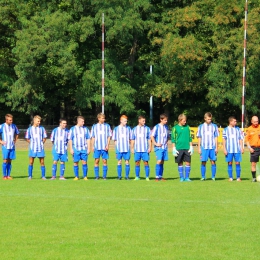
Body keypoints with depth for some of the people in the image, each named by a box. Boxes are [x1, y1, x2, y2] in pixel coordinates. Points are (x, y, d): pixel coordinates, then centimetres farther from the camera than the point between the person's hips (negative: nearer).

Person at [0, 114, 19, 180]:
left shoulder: (14, 126, 9)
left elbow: (17, 134, 25)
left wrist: (15, 140, 13)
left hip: (12, 146, 4)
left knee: (10, 161, 5)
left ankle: (8, 175, 9)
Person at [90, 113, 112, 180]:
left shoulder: (107, 126, 7)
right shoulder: (94, 126, 9)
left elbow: (109, 136, 5)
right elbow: (93, 137, 11)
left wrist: (107, 145, -6)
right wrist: (92, 146, 3)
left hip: (104, 147, 0)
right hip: (97, 147, 0)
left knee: (105, 161, -2)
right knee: (96, 161, -2)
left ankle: (104, 176, 4)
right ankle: (96, 176, 4)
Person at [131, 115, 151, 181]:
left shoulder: (147, 129, 5)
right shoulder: (135, 129, 9)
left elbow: (149, 139, 5)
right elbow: (133, 140, 12)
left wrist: (150, 147, -3)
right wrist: (132, 148, 6)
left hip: (145, 149, -2)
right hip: (137, 149, 2)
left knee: (146, 162, -4)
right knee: (137, 163, 3)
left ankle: (147, 177, 0)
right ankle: (137, 177, 11)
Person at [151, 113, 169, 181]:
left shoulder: (166, 127, 11)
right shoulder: (157, 127, -7)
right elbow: (152, 136, -6)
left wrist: (166, 142, 9)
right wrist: (156, 144, -11)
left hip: (165, 147, 6)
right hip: (158, 147, -6)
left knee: (162, 162, 6)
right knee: (159, 161, -15)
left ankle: (160, 176, 12)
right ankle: (157, 177, -12)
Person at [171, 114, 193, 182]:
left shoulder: (187, 127, 9)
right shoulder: (175, 128, 0)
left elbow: (190, 138, 13)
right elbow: (173, 139, 1)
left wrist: (191, 147, 7)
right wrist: (174, 149, -5)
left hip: (187, 148, 2)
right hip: (179, 148, -2)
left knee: (188, 162, -1)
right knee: (180, 163, 3)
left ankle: (187, 177, 6)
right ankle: (181, 177, 11)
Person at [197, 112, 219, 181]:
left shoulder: (214, 126, 7)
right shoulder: (201, 126, 7)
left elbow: (216, 137, 8)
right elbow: (199, 138, 9)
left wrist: (216, 147, 3)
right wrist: (199, 148, 4)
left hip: (212, 147, 0)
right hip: (204, 147, 0)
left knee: (213, 162, -1)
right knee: (203, 162, -1)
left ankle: (213, 176, 6)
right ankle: (203, 177, 7)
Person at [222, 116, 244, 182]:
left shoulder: (238, 129, 8)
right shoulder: (226, 130, 4)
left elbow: (240, 139, 10)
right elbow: (224, 140, 4)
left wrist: (242, 148, 4)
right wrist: (224, 149, -3)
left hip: (237, 149, 1)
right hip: (229, 150, -1)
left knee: (237, 163, -2)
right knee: (229, 163, 1)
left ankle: (238, 177, 3)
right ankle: (230, 177, 9)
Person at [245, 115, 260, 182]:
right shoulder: (249, 129, 5)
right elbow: (247, 139, 8)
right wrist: (249, 147, -3)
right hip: (253, 148, 1)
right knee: (253, 163, 1)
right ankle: (254, 177, 8)